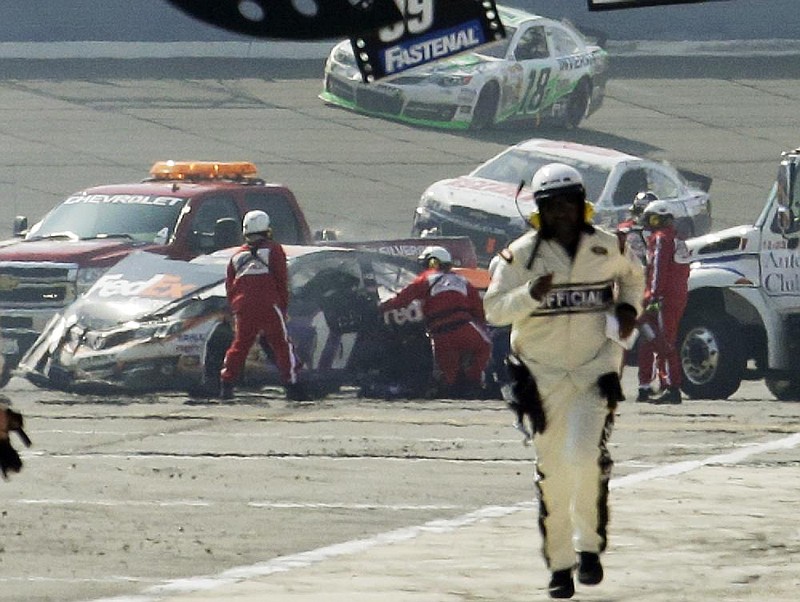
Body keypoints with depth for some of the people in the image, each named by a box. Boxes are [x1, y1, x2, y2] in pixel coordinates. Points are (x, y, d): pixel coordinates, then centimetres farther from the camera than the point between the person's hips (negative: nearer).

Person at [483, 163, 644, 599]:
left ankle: (589, 544, 1)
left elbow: (633, 276, 22)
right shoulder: (521, 255, -5)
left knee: (586, 457, -18)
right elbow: (493, 308, -8)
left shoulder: (606, 247, 1)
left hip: (596, 369, 0)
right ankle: (559, 564, 14)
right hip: (544, 376, 0)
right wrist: (530, 294, -25)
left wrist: (629, 309, 3)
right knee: (552, 474, 3)